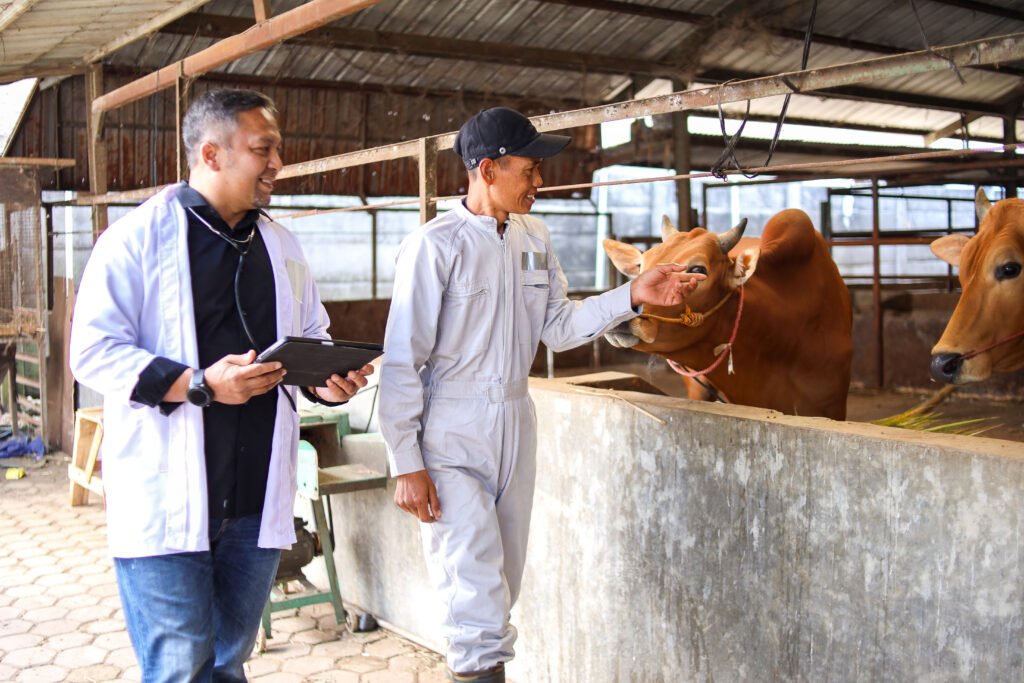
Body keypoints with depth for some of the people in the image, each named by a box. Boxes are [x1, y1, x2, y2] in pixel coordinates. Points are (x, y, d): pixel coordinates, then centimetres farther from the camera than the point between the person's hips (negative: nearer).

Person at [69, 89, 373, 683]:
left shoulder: (281, 245, 13)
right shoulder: (138, 238, -5)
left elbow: (312, 337, 21)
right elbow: (95, 351, -10)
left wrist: (329, 379, -2)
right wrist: (199, 384, -22)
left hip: (257, 500, 6)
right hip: (166, 499, -5)